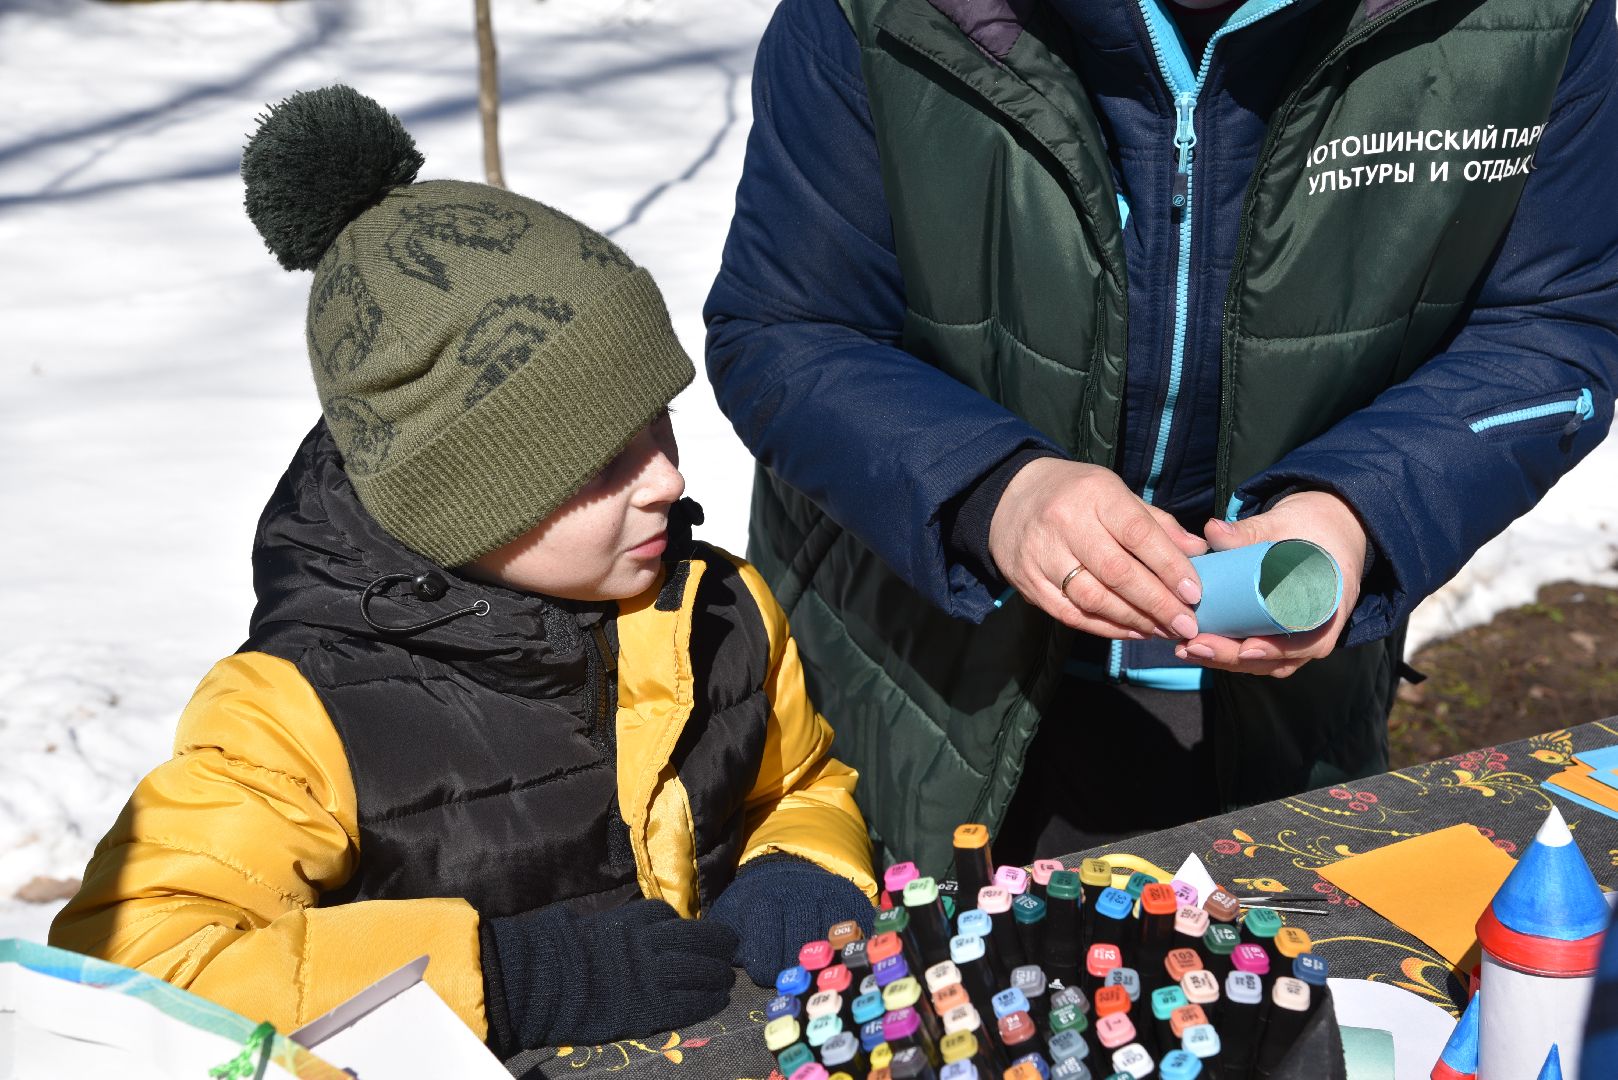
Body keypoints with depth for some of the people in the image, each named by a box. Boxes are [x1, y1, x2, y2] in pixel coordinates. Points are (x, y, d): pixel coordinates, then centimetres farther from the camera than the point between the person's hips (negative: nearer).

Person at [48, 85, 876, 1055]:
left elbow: (806, 784, 20)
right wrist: (499, 977, -24)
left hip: (742, 1045, 3)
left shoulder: (721, 607, 2)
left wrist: (803, 880, -4)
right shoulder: (303, 718, -14)